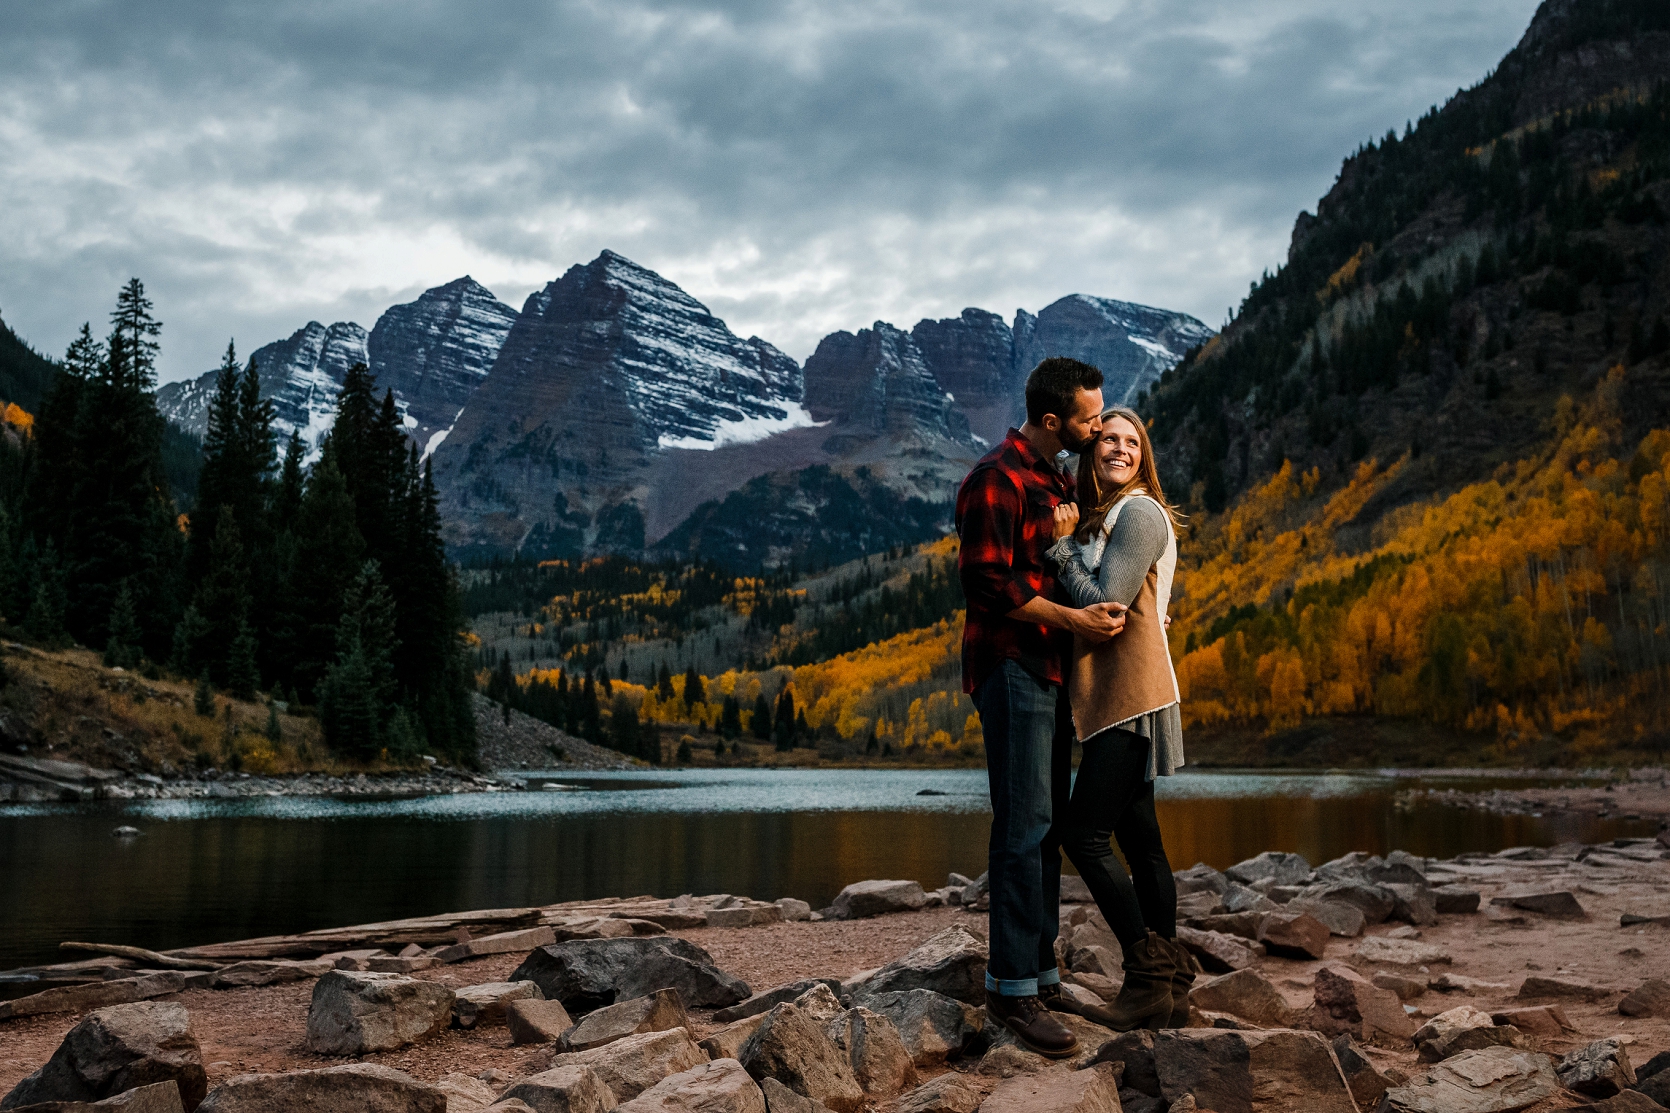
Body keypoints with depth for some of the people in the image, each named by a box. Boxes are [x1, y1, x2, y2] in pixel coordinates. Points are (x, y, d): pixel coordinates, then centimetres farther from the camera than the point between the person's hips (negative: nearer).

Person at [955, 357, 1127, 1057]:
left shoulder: (1054, 481, 18)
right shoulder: (997, 480, -13)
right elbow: (987, 582, -19)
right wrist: (1071, 619, -20)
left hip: (1050, 669, 10)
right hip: (1011, 666, -10)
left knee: (1044, 822, 12)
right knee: (1024, 825, -10)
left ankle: (1039, 965, 20)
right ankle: (1011, 988, -5)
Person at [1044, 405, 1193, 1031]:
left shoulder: (1140, 513, -9)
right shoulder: (1097, 517, 19)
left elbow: (1104, 601, -17)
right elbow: (1087, 605, 13)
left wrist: (1062, 545, -8)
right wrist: (1068, 541, 2)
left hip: (1131, 694, -9)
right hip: (1113, 696, 9)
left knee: (1084, 831, -12)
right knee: (1138, 839, 10)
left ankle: (1151, 978, -5)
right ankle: (1172, 987, 16)